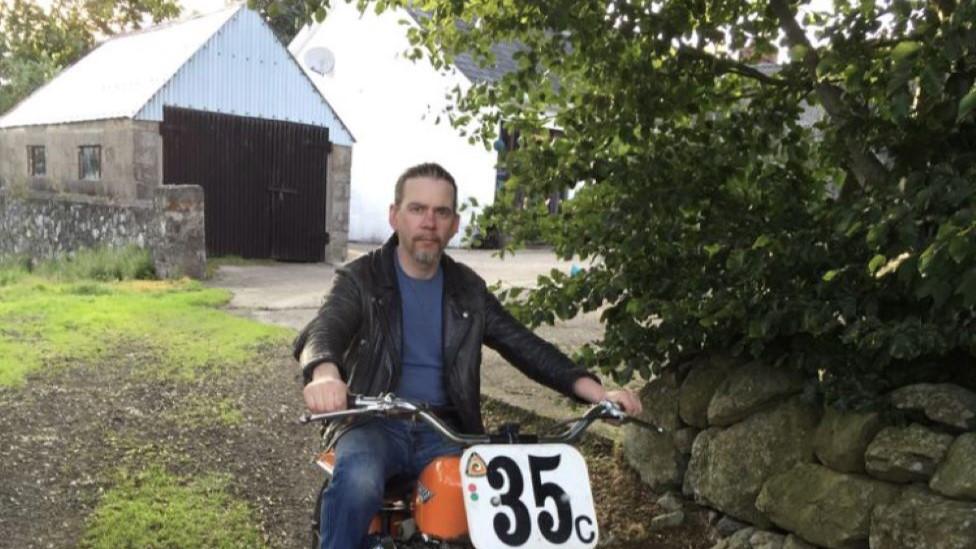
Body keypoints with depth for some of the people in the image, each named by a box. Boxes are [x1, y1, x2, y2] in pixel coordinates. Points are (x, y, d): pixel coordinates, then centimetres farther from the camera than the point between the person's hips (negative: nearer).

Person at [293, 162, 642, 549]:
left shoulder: (468, 290, 11)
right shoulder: (360, 278, 0)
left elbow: (525, 346, 8)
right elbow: (323, 331, -18)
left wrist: (598, 393, -7)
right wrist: (325, 375, -44)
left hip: (445, 432, 3)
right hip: (375, 423, -3)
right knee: (358, 482, -35)